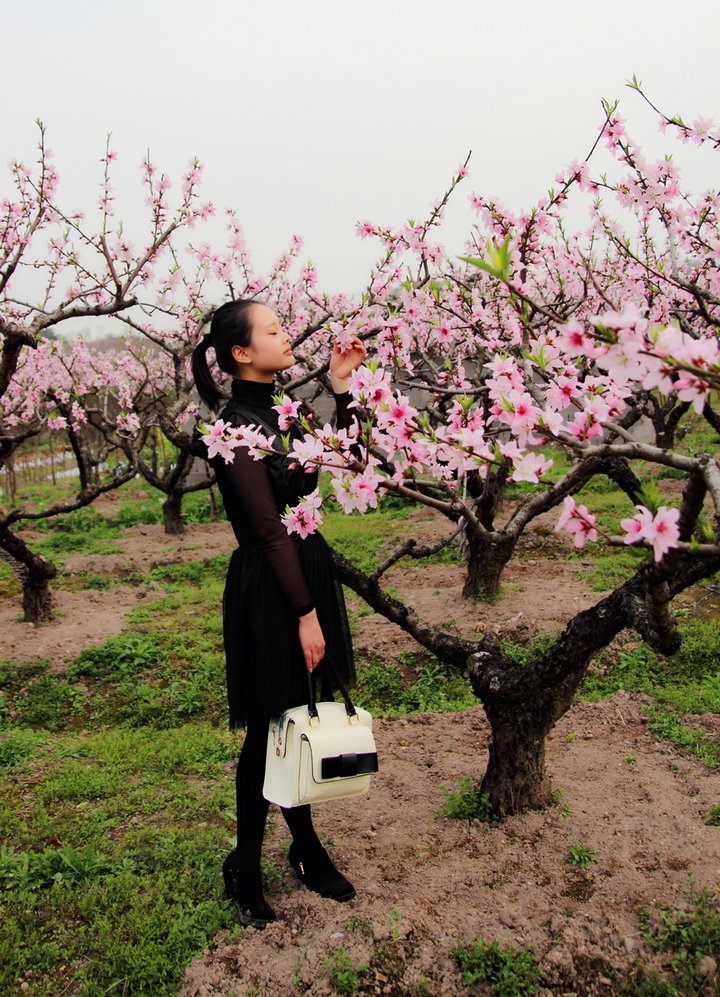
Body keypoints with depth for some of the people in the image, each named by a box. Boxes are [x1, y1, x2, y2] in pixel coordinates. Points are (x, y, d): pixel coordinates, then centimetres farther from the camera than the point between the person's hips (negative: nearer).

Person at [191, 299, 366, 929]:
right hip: (268, 591, -8)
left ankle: (307, 848, 36)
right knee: (269, 731, 6)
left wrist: (341, 389, 8)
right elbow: (268, 527, -20)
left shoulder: (276, 412, 9)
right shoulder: (235, 425, -17)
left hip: (307, 572, 8)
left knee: (301, 719, 18)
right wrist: (305, 612, -19)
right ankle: (245, 870, 27)